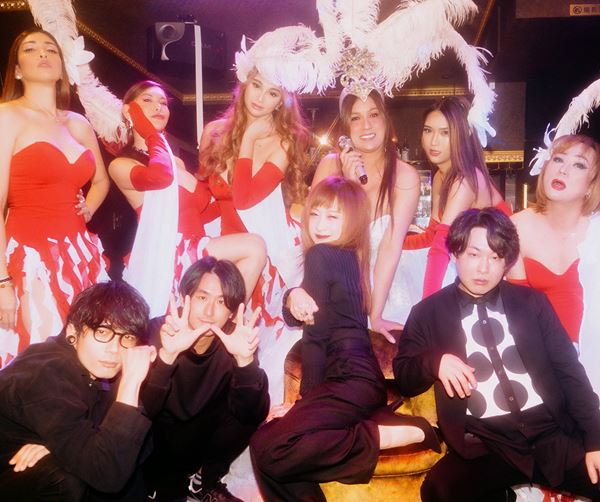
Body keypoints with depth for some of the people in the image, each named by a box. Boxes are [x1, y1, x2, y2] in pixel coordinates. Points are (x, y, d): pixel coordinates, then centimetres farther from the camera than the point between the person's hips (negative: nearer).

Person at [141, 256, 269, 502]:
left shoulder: (235, 340, -15)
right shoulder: (159, 333, -22)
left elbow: (252, 414, -25)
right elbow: (143, 410, -31)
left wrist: (245, 360, -43)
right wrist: (167, 355, -48)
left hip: (203, 438, 3)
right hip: (160, 442, -2)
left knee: (246, 406, -20)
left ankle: (206, 482, 3)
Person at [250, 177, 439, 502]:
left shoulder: (321, 256, -7)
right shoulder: (348, 257, 20)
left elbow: (316, 333, -9)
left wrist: (308, 394, -4)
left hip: (350, 381, -9)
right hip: (360, 380, 9)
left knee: (268, 447, -23)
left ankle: (386, 434, -18)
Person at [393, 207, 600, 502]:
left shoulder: (531, 302, 12)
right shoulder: (429, 312, 7)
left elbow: (569, 370, 10)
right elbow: (403, 380, 8)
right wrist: (435, 361, -13)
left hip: (554, 436, 3)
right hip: (486, 449, -2)